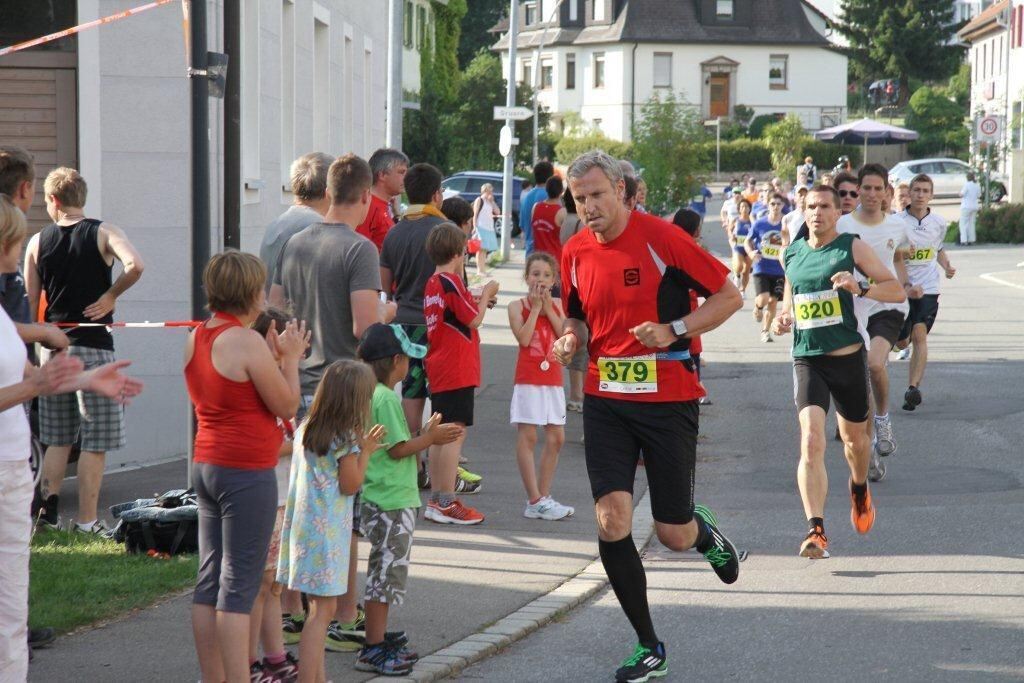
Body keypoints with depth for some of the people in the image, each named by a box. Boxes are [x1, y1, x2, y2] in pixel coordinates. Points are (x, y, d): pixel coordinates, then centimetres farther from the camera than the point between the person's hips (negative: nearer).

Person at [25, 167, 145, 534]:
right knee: (95, 442, 1)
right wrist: (111, 296, -8)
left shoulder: (38, 242, 4)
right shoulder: (103, 232, -5)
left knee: (57, 438, 17)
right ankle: (87, 521, 1)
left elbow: (30, 304, 6)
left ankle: (48, 506, 10)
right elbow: (135, 265, -23)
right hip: (93, 345, -4)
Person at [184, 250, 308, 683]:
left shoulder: (196, 339, 9)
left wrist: (273, 355, 19)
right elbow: (286, 406, -11)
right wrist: (290, 358, 2)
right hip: (247, 473, -8)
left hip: (206, 465, 8)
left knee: (210, 581, 11)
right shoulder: (246, 342, -17)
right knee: (239, 587, -6)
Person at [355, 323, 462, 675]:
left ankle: (379, 637, 26)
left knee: (384, 571, 18)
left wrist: (425, 435, 14)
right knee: (387, 570, -6)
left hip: (378, 499, 10)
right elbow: (398, 449, -19)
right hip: (393, 502, -10)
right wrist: (430, 438, -10)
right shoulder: (387, 399, -18)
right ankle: (373, 650, -4)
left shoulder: (370, 394, 11)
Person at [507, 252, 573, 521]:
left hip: (553, 379, 5)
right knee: (528, 437, -6)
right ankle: (535, 501, -5)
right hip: (528, 379, -5)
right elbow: (524, 338, -16)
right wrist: (535, 307, -11)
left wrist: (548, 307, -8)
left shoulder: (557, 305, 9)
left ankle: (543, 497, 15)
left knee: (556, 438, 6)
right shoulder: (517, 306, -2)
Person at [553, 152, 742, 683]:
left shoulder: (661, 237, -11)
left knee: (674, 535, 1)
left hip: (668, 400, -3)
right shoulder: (575, 252, 5)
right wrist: (570, 339, -2)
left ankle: (704, 532, 42)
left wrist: (673, 330, -18)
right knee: (611, 519, -11)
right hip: (605, 400, 4)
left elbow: (729, 296, -6)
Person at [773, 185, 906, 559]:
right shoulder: (792, 254, 8)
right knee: (811, 440, -17)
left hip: (848, 357, -1)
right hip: (806, 359, 1)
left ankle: (859, 489, 52)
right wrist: (782, 319, 3)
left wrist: (860, 287, -24)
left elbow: (897, 290, -7)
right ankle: (816, 530, -24)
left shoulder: (853, 247, -4)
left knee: (854, 437, 18)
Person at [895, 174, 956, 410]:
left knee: (919, 335, -15)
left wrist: (946, 266, 4)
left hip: (928, 287, 1)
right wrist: (902, 253, -20)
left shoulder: (939, 223, 4)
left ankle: (913, 388, -20)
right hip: (901, 287, -1)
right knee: (901, 342, 4)